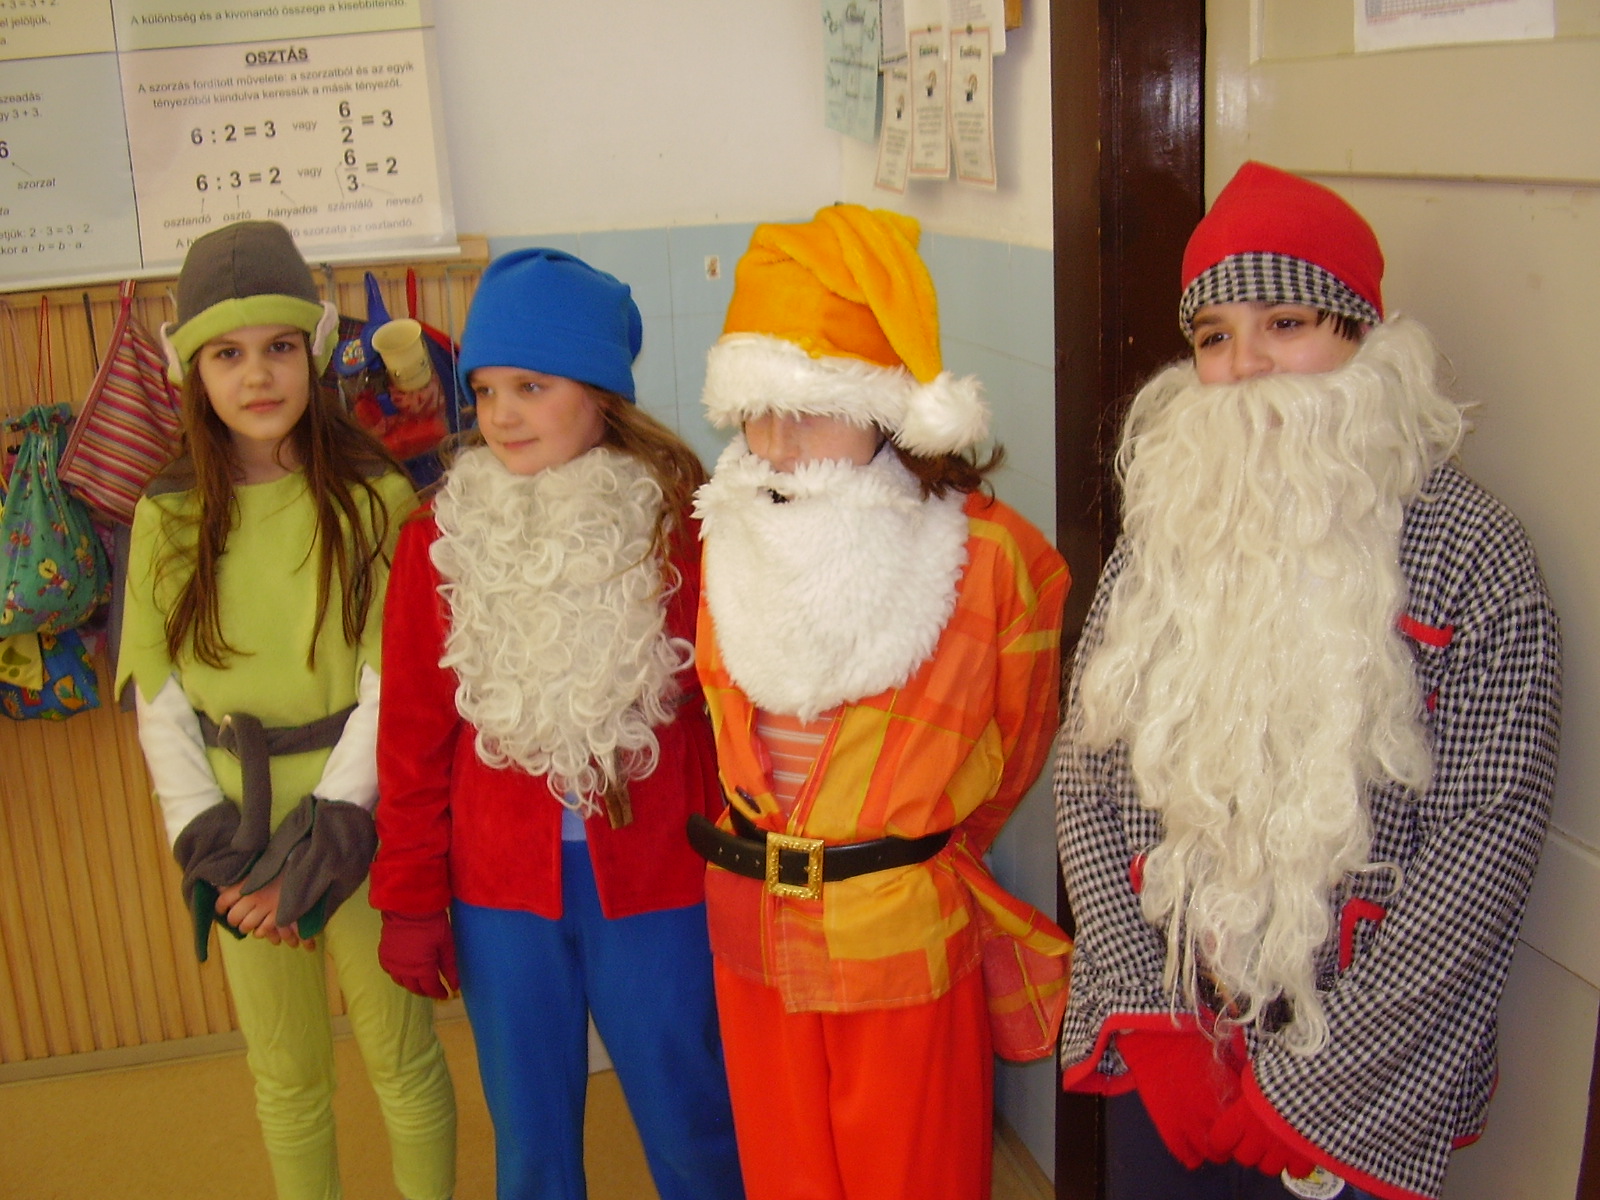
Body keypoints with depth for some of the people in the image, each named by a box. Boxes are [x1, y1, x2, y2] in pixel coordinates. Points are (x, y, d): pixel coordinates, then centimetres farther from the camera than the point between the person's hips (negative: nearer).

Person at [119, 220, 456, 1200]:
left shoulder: (375, 501, -8)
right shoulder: (168, 518, 1)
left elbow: (392, 687, -11)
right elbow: (159, 703, 2)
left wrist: (318, 849, -14)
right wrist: (213, 850, -7)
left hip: (356, 827, -3)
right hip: (239, 839, 3)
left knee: (401, 1058, 11)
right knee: (285, 1077, 17)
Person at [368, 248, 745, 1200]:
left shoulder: (682, 527, -10)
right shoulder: (440, 541, -3)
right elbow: (414, 735, 3)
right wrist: (409, 899, 5)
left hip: (656, 886, -2)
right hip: (500, 891, 2)